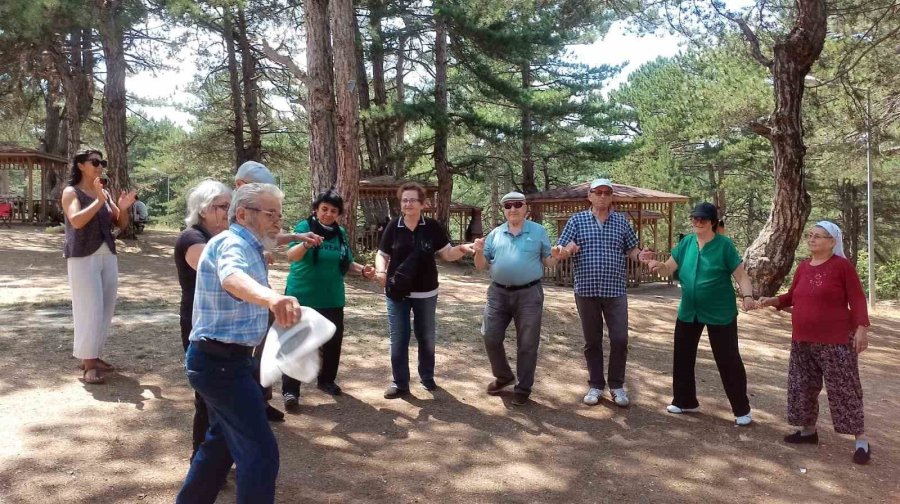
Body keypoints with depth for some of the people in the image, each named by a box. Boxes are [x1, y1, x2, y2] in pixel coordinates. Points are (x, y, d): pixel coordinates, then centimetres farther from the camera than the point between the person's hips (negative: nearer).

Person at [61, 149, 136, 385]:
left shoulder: (105, 193, 12)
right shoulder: (71, 192, -5)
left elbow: (121, 224, 12)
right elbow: (76, 221, -21)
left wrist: (123, 208, -8)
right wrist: (99, 202, -27)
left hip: (108, 256, 7)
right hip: (83, 257, -7)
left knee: (106, 309, 9)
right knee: (90, 310, -8)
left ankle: (93, 356, 20)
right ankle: (88, 363, -3)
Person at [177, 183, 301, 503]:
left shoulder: (244, 246, 14)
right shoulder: (233, 243, -20)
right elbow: (233, 277, -45)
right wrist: (271, 297, -66)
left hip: (221, 359, 11)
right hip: (221, 362, -11)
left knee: (223, 440, 24)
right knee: (260, 450, -11)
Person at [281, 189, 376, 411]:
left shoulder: (341, 233, 5)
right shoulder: (304, 226, -11)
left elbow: (346, 263, 15)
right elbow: (291, 256, -26)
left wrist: (362, 270, -4)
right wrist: (305, 244, -46)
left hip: (332, 299, 5)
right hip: (302, 297, -5)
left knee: (333, 341, 15)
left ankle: (326, 380, 34)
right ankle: (290, 391, 4)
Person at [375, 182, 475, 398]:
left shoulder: (433, 227, -5)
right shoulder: (393, 227, -5)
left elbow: (447, 254, -1)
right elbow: (382, 255, 1)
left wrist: (462, 249, -22)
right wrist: (380, 270, -19)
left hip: (425, 293, 0)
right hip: (397, 293, 0)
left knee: (426, 338, 16)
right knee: (398, 339, 5)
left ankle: (427, 377, 35)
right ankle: (400, 383, 17)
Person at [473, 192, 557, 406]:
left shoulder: (538, 231, 3)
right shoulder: (495, 234, 9)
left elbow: (548, 262, 4)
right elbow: (482, 266, 9)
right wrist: (479, 252, -11)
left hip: (529, 294, -3)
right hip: (498, 293, 3)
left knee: (527, 344, 4)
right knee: (490, 337, 6)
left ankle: (523, 388, 18)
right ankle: (503, 376, 29)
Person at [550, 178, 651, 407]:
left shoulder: (621, 221, 7)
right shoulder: (577, 220, 2)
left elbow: (632, 250, 12)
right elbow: (559, 253, -3)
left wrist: (641, 256, -11)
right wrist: (565, 251, -26)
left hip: (616, 291, 1)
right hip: (586, 290, -1)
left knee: (620, 339, -1)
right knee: (592, 341, 9)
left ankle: (617, 385, 17)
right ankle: (595, 385, 22)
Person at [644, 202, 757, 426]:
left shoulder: (724, 245, -12)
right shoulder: (686, 243, 1)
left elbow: (741, 275, -13)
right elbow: (669, 269, 1)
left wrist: (747, 296, -31)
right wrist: (658, 266, -22)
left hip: (720, 313, -5)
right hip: (688, 311, 5)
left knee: (728, 360, 3)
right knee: (683, 356, 12)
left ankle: (742, 409, 18)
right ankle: (685, 401, 29)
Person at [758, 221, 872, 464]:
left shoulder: (842, 266, -9)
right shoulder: (803, 267, 8)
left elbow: (857, 299, -10)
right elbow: (792, 296, 17)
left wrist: (862, 328, -18)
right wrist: (772, 300, 0)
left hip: (835, 341, -6)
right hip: (802, 341, 7)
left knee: (843, 389, -3)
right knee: (803, 387, 12)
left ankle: (861, 441, 7)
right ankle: (808, 430, 28)